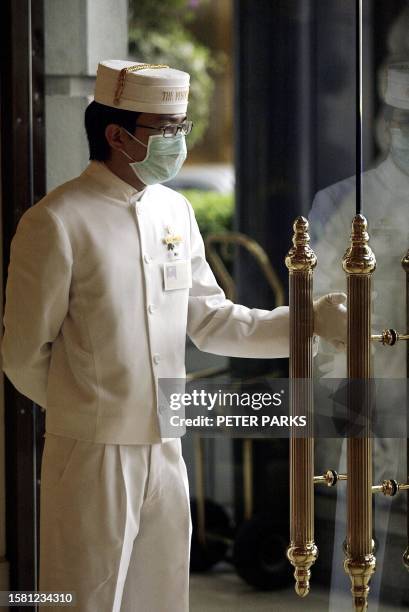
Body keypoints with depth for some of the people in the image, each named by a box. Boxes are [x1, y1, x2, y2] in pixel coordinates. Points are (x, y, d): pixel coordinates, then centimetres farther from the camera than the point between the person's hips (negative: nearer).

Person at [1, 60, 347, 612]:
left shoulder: (176, 212, 8)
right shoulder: (56, 222, -14)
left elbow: (211, 322, 10)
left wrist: (318, 320, 1)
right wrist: (83, 405, 5)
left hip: (165, 450, 6)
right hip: (93, 456, -6)